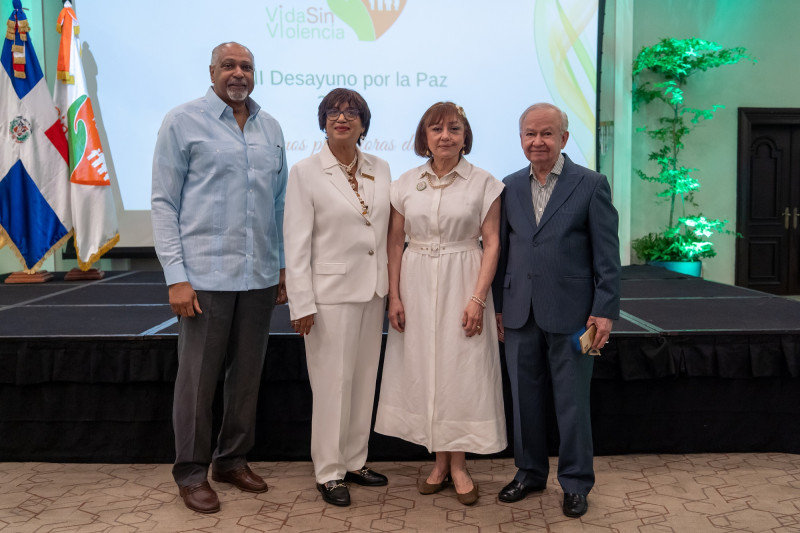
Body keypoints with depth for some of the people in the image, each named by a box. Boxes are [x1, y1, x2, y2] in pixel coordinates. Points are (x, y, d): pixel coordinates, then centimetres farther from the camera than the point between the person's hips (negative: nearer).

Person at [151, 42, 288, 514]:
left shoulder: (270, 127, 12)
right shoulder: (183, 122, -1)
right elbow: (164, 203, -4)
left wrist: (283, 268, 12)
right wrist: (176, 276, -11)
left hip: (260, 276, 5)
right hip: (206, 275, -4)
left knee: (248, 374, 11)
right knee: (199, 378, 4)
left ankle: (233, 459, 28)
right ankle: (192, 472, 19)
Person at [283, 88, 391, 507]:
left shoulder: (380, 170, 8)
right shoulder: (305, 173, -5)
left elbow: (389, 231, 10)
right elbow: (297, 244, -8)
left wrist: (391, 286, 7)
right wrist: (301, 304, -12)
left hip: (373, 292, 5)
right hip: (331, 292, -5)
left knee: (364, 380, 13)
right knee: (333, 384, 2)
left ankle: (354, 461, 28)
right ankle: (329, 472, 17)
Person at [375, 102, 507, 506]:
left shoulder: (483, 183, -1)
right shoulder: (405, 184, 6)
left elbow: (492, 243, -4)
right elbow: (395, 242, 6)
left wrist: (477, 298, -12)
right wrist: (394, 296, -1)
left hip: (461, 285, -2)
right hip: (416, 285, 3)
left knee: (461, 370, 1)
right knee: (422, 370, 7)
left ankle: (458, 464, 16)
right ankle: (439, 462, 22)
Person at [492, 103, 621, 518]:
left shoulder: (590, 185, -3)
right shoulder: (510, 187, 8)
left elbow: (606, 254, -5)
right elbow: (502, 248, 11)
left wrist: (604, 311, -9)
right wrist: (498, 305, 9)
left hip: (570, 314, -4)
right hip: (520, 313, 4)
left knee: (572, 403, 6)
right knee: (524, 399, 13)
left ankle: (575, 483, 23)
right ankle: (530, 472, 31)